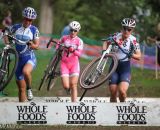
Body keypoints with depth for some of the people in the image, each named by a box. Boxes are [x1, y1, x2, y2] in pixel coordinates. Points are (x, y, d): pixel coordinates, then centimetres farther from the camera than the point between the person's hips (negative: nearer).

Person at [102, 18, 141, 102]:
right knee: (113, 93, -2)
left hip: (125, 67, -2)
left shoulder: (133, 40, -8)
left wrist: (132, 55, -27)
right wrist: (104, 51, -4)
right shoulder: (116, 36, -3)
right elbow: (106, 42, 15)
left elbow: (139, 56, -7)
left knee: (122, 91, -22)